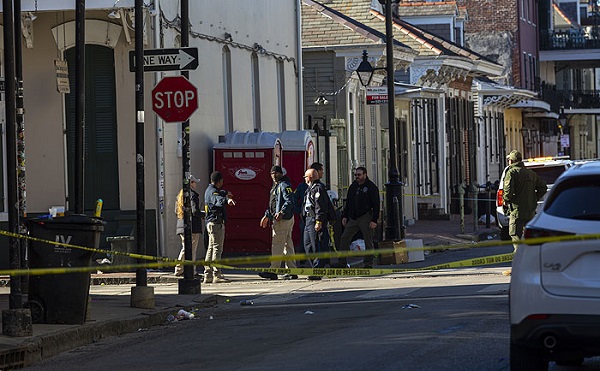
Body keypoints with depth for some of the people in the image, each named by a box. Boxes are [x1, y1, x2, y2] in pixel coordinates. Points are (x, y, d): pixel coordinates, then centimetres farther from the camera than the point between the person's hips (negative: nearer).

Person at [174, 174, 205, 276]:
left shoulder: (180, 194, 14)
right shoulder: (193, 195, -12)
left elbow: (176, 211, 18)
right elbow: (195, 211, -19)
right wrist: (205, 214, -3)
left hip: (181, 225, 8)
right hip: (192, 226, -8)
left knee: (185, 248, 16)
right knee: (192, 250, -3)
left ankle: (179, 270, 16)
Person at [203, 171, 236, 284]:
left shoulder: (209, 190, 18)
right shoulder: (213, 192, -14)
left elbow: (219, 193, 41)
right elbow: (218, 200, -38)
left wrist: (225, 193, 49)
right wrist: (227, 200, -44)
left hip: (210, 223, 11)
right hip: (216, 223, -11)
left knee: (211, 249, 13)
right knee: (217, 248, -12)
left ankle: (207, 275, 16)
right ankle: (217, 275, -16)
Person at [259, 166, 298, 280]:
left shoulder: (284, 185, -10)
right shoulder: (275, 186, 22)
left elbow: (289, 201, -22)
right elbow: (272, 204, 32)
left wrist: (281, 213, -32)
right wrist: (267, 215, 29)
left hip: (283, 219, -11)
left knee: (277, 244, -11)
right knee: (287, 245, 10)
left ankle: (273, 271, -12)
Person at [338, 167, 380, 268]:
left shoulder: (371, 187, -5)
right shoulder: (353, 187, 14)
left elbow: (376, 205, -8)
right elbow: (348, 202, 21)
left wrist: (374, 220, -15)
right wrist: (344, 216, 13)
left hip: (365, 218, -6)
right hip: (353, 218, 6)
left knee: (368, 241, -1)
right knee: (345, 238, 0)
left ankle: (368, 264, 6)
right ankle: (342, 263, 4)